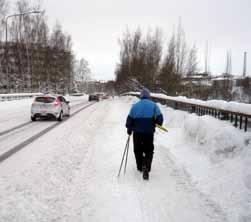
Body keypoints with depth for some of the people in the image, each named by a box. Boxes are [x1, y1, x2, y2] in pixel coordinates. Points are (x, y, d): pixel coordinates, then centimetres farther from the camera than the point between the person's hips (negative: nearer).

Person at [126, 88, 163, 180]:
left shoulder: (135, 105, 5)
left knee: (138, 150, 18)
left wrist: (129, 129, 17)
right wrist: (158, 123, 16)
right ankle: (146, 167, -11)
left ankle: (140, 167, 27)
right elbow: (159, 118, -5)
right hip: (149, 132, -1)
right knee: (149, 151, 9)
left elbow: (130, 118, 4)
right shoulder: (153, 105, 1)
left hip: (137, 132, 2)